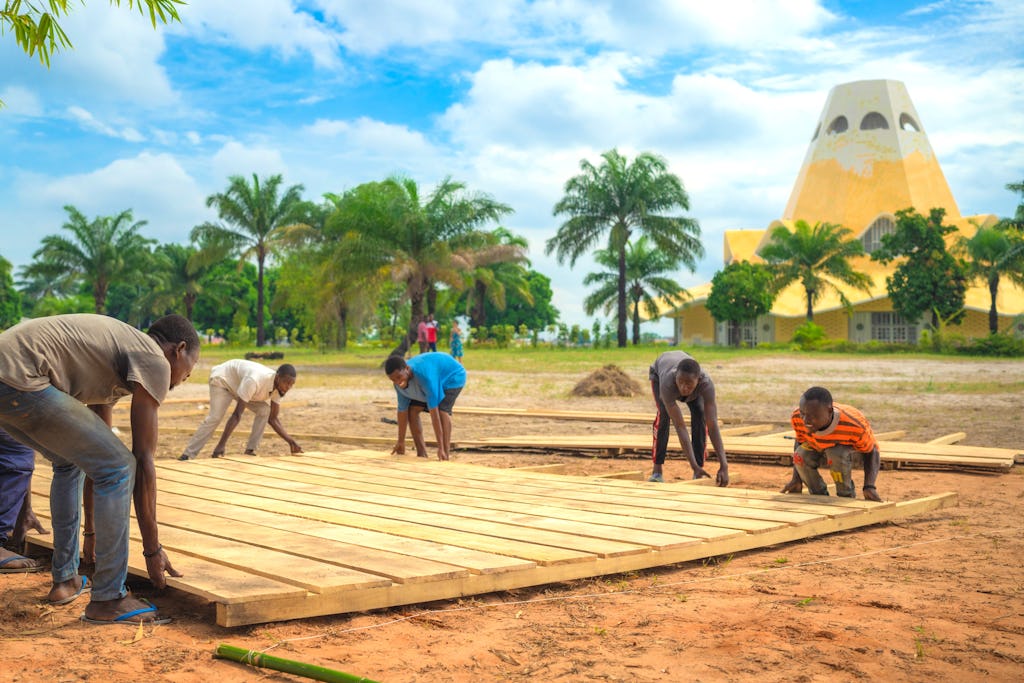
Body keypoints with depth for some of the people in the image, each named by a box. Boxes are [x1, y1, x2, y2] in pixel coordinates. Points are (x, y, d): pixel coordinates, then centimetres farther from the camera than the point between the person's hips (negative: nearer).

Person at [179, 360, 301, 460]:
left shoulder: (279, 387, -20)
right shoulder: (255, 380, -43)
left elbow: (273, 418, -10)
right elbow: (237, 414, -42)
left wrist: (290, 441, -20)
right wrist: (221, 444, -43)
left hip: (240, 383, 7)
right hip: (222, 378, -7)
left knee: (264, 411, -11)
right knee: (215, 417, -24)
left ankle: (250, 451, -4)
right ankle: (187, 456, -21)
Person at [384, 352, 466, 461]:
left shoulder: (424, 375, -44)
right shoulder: (399, 384, -22)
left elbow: (433, 410, -45)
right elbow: (402, 411, -10)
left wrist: (440, 447, -44)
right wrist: (401, 442, -3)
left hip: (453, 376, -7)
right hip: (436, 377, 7)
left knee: (442, 409, -30)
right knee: (413, 409, -7)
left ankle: (446, 455, -29)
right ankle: (421, 454, 0)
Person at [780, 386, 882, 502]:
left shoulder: (855, 424, -40)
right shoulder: (797, 417, -29)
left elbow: (871, 451, -25)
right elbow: (800, 441, -9)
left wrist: (869, 486, -38)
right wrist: (796, 479, -17)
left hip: (851, 447, -3)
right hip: (818, 448, 3)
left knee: (836, 454, -36)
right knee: (802, 455, -27)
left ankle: (847, 496, -10)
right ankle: (820, 497, -3)